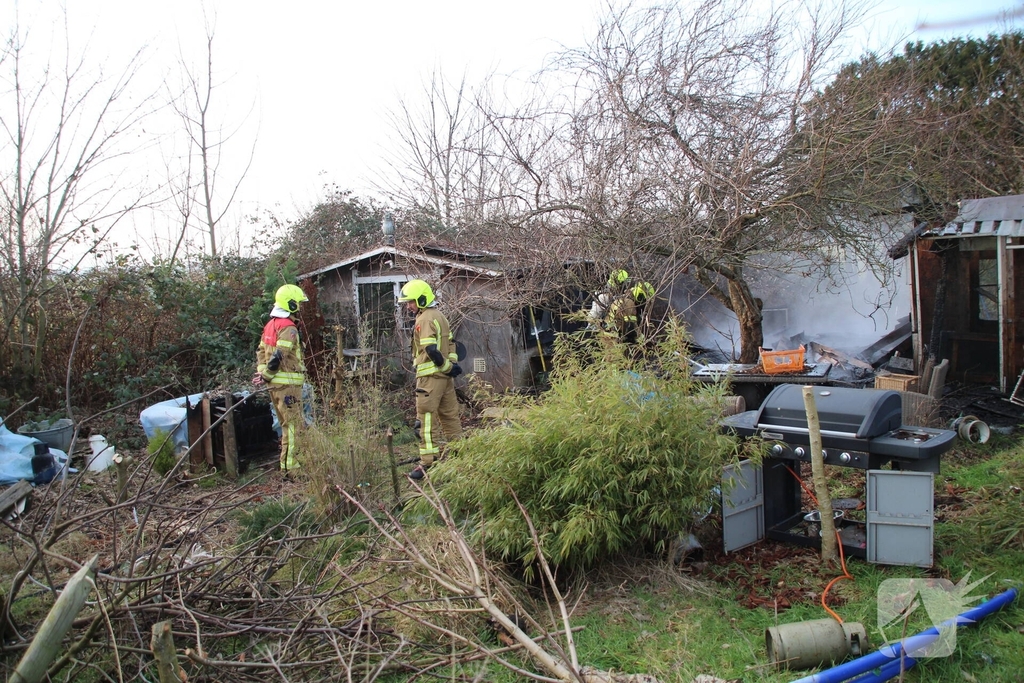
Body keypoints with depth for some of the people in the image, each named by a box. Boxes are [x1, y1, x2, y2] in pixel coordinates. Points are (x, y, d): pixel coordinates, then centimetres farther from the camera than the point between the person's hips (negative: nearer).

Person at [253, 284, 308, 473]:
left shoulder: (271, 324, 15)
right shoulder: (288, 327, -16)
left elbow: (261, 351, 15)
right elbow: (278, 356, -22)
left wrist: (262, 372, 6)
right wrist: (266, 376, -11)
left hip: (276, 384, 10)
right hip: (288, 384, -10)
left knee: (287, 425, 18)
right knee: (293, 425, -5)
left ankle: (287, 464, 25)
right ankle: (291, 466, -3)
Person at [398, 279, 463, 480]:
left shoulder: (425, 319, -13)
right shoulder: (439, 316, 17)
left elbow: (431, 350, -21)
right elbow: (450, 342, 17)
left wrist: (447, 367, -13)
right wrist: (451, 365, 9)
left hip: (431, 375, -10)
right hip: (445, 375, 10)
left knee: (427, 417, -6)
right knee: (449, 414, 15)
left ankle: (428, 461, -5)